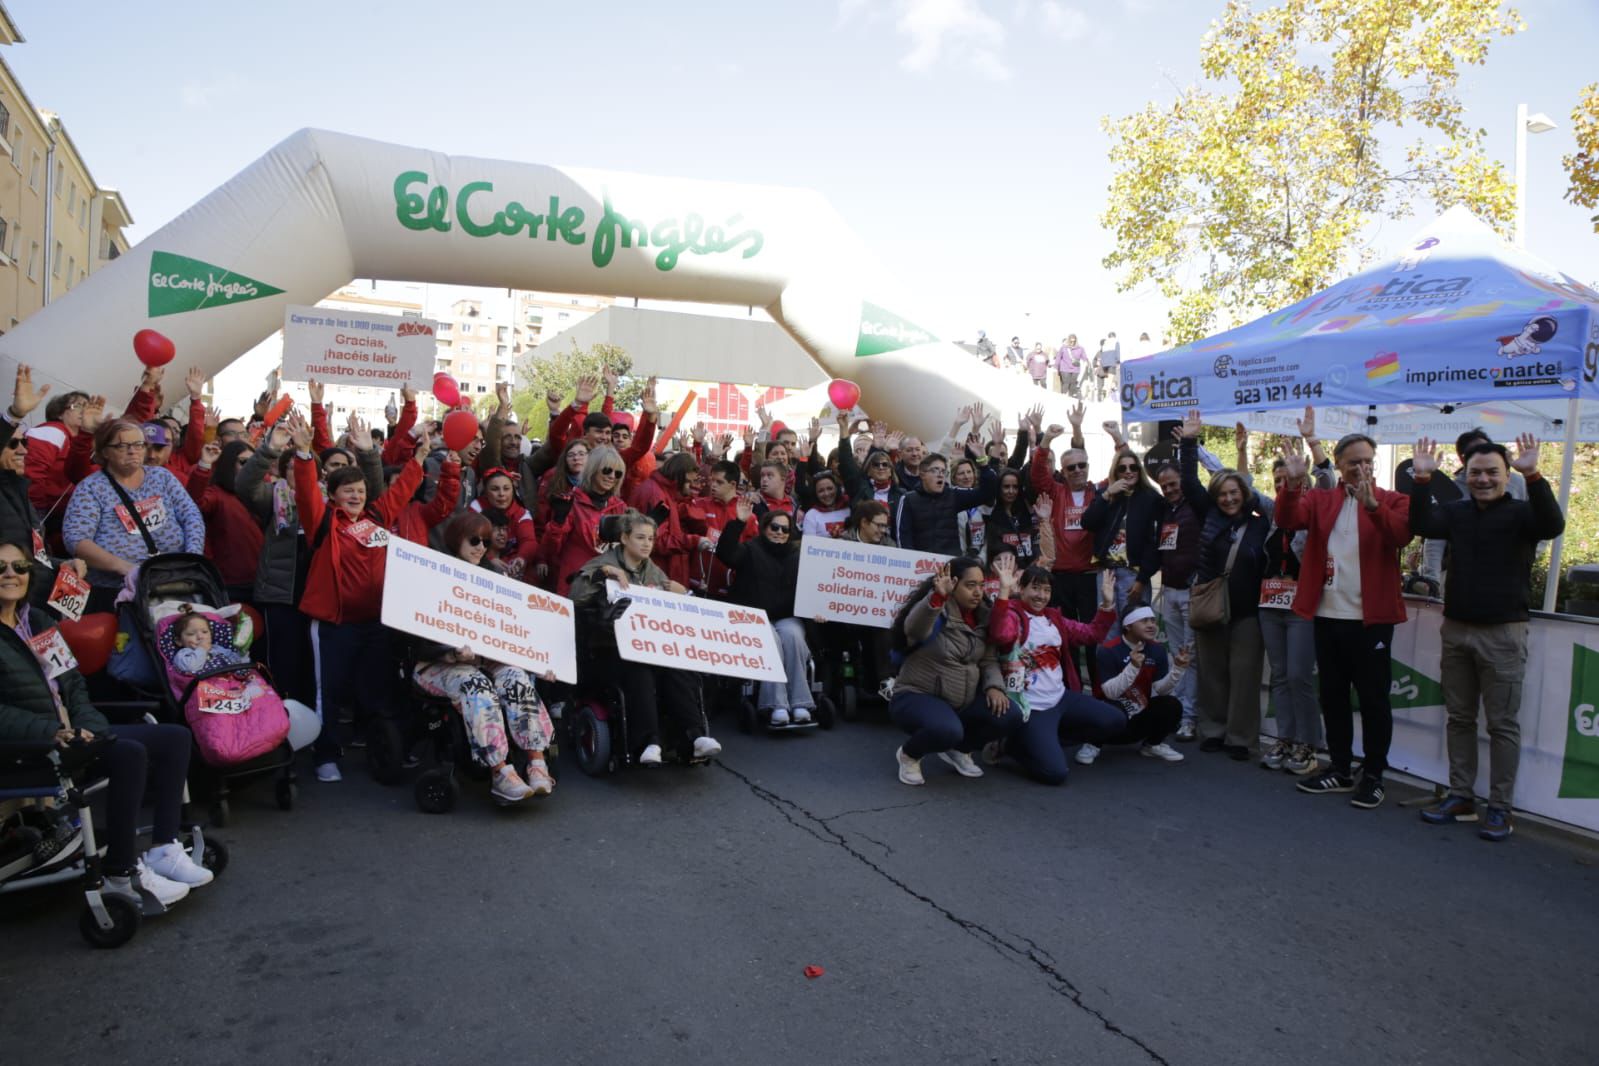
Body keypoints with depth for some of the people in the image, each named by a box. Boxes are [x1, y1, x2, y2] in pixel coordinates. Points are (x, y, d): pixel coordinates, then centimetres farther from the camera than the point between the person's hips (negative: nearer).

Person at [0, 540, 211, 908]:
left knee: (175, 739, -4)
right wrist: (52, 731, -27)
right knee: (129, 754, -30)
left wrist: (90, 727, -2)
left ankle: (163, 848, -6)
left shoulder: (39, 621, 17)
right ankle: (121, 874, -20)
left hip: (73, 734, 9)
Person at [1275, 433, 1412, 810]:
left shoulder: (1392, 500, 1)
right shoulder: (1319, 499, 8)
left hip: (1371, 618, -3)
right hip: (1328, 615, 3)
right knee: (1332, 696, 12)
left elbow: (1401, 535, -19)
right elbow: (1287, 520, -11)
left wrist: (1371, 503, -35)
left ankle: (1373, 776, 14)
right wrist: (1293, 483, -27)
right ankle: (1341, 769, 24)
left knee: (1373, 699, 3)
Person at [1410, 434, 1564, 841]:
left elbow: (1552, 525, -24)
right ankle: (1461, 796, 22)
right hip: (1456, 628, 5)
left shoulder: (1520, 512, -3)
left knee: (1502, 723, 1)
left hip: (1502, 634, -4)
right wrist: (1422, 478, -20)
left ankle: (1500, 808, 9)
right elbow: (1421, 524, -8)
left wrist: (1532, 476, -35)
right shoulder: (1457, 512, 8)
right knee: (1459, 718, 12)